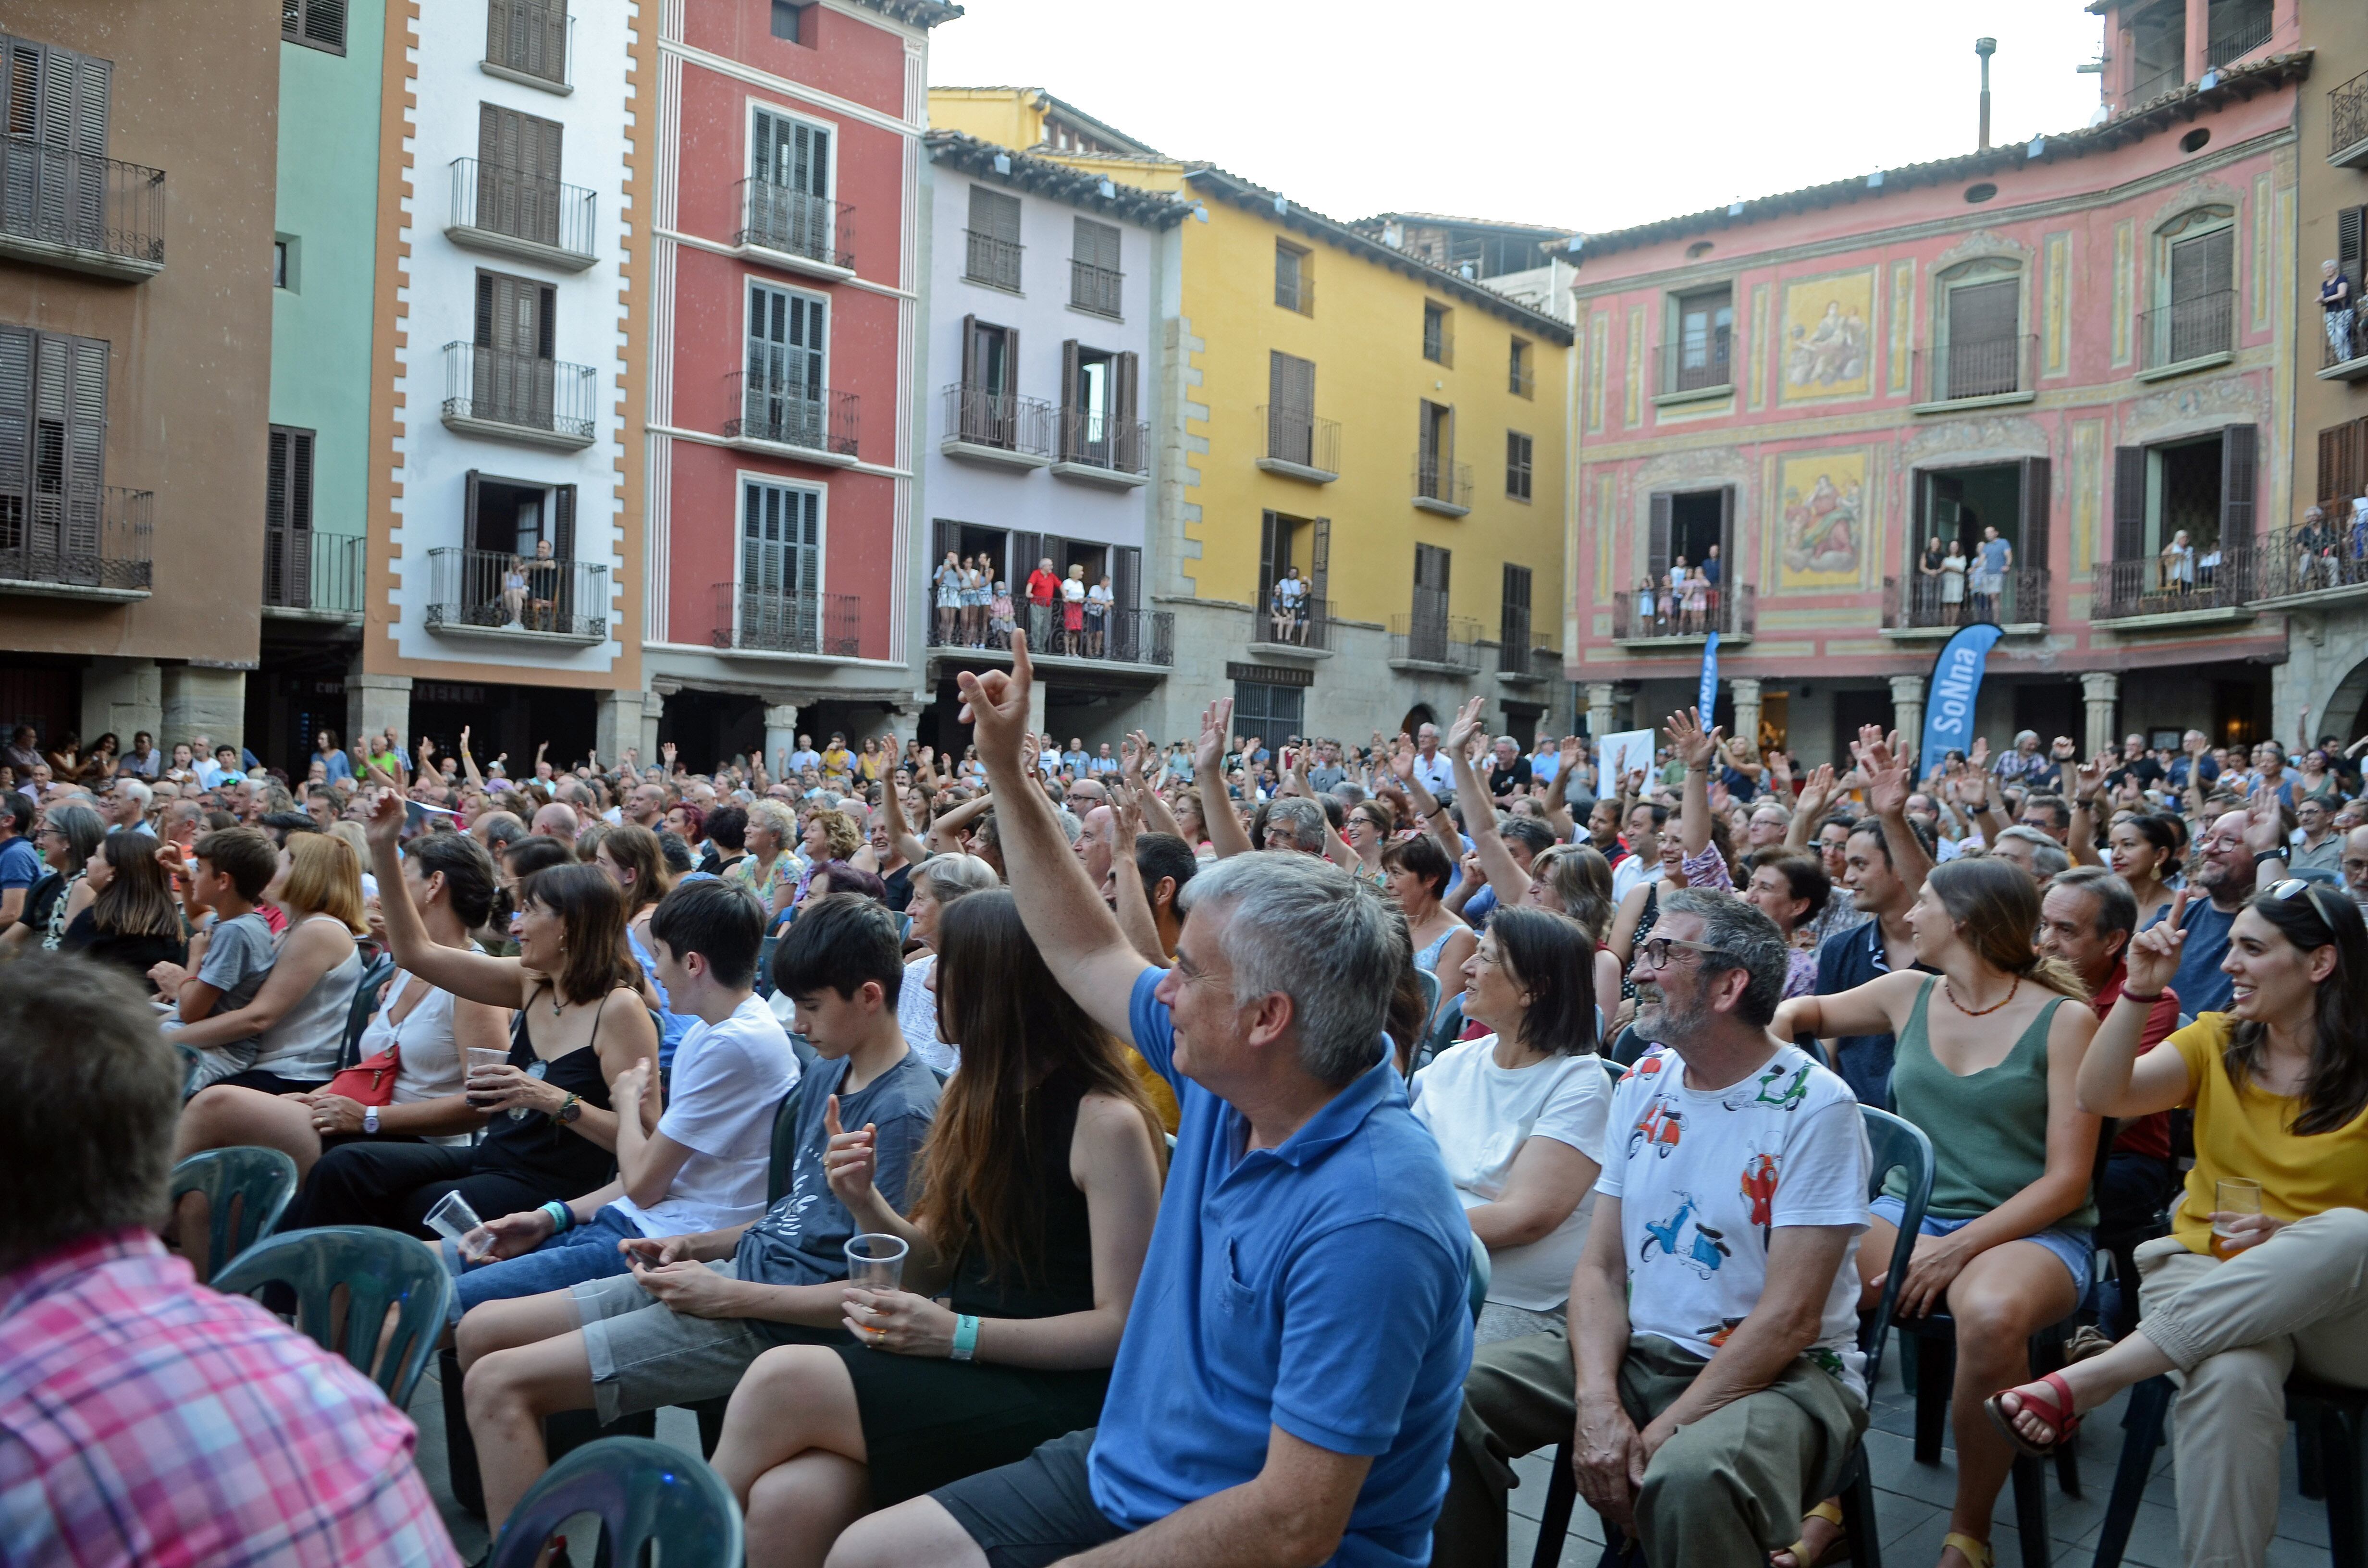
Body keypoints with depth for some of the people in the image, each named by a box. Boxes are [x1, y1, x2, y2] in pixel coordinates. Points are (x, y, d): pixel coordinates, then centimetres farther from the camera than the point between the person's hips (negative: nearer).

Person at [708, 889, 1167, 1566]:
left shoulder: (1106, 1122, -13)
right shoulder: (978, 1094, 10)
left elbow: (1121, 1327, -12)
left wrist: (958, 1334, -20)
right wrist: (864, 1202, -3)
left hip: (1053, 1392, -6)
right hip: (960, 1369, 6)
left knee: (782, 1382, -22)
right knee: (788, 1501, -24)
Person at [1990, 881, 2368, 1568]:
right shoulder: (2217, 1043, 9)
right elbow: (2100, 1095, -6)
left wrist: (2292, 1242, -20)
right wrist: (2140, 992, -16)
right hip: (2208, 1276, 1)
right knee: (2231, 1377, -37)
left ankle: (2087, 1379, -40)